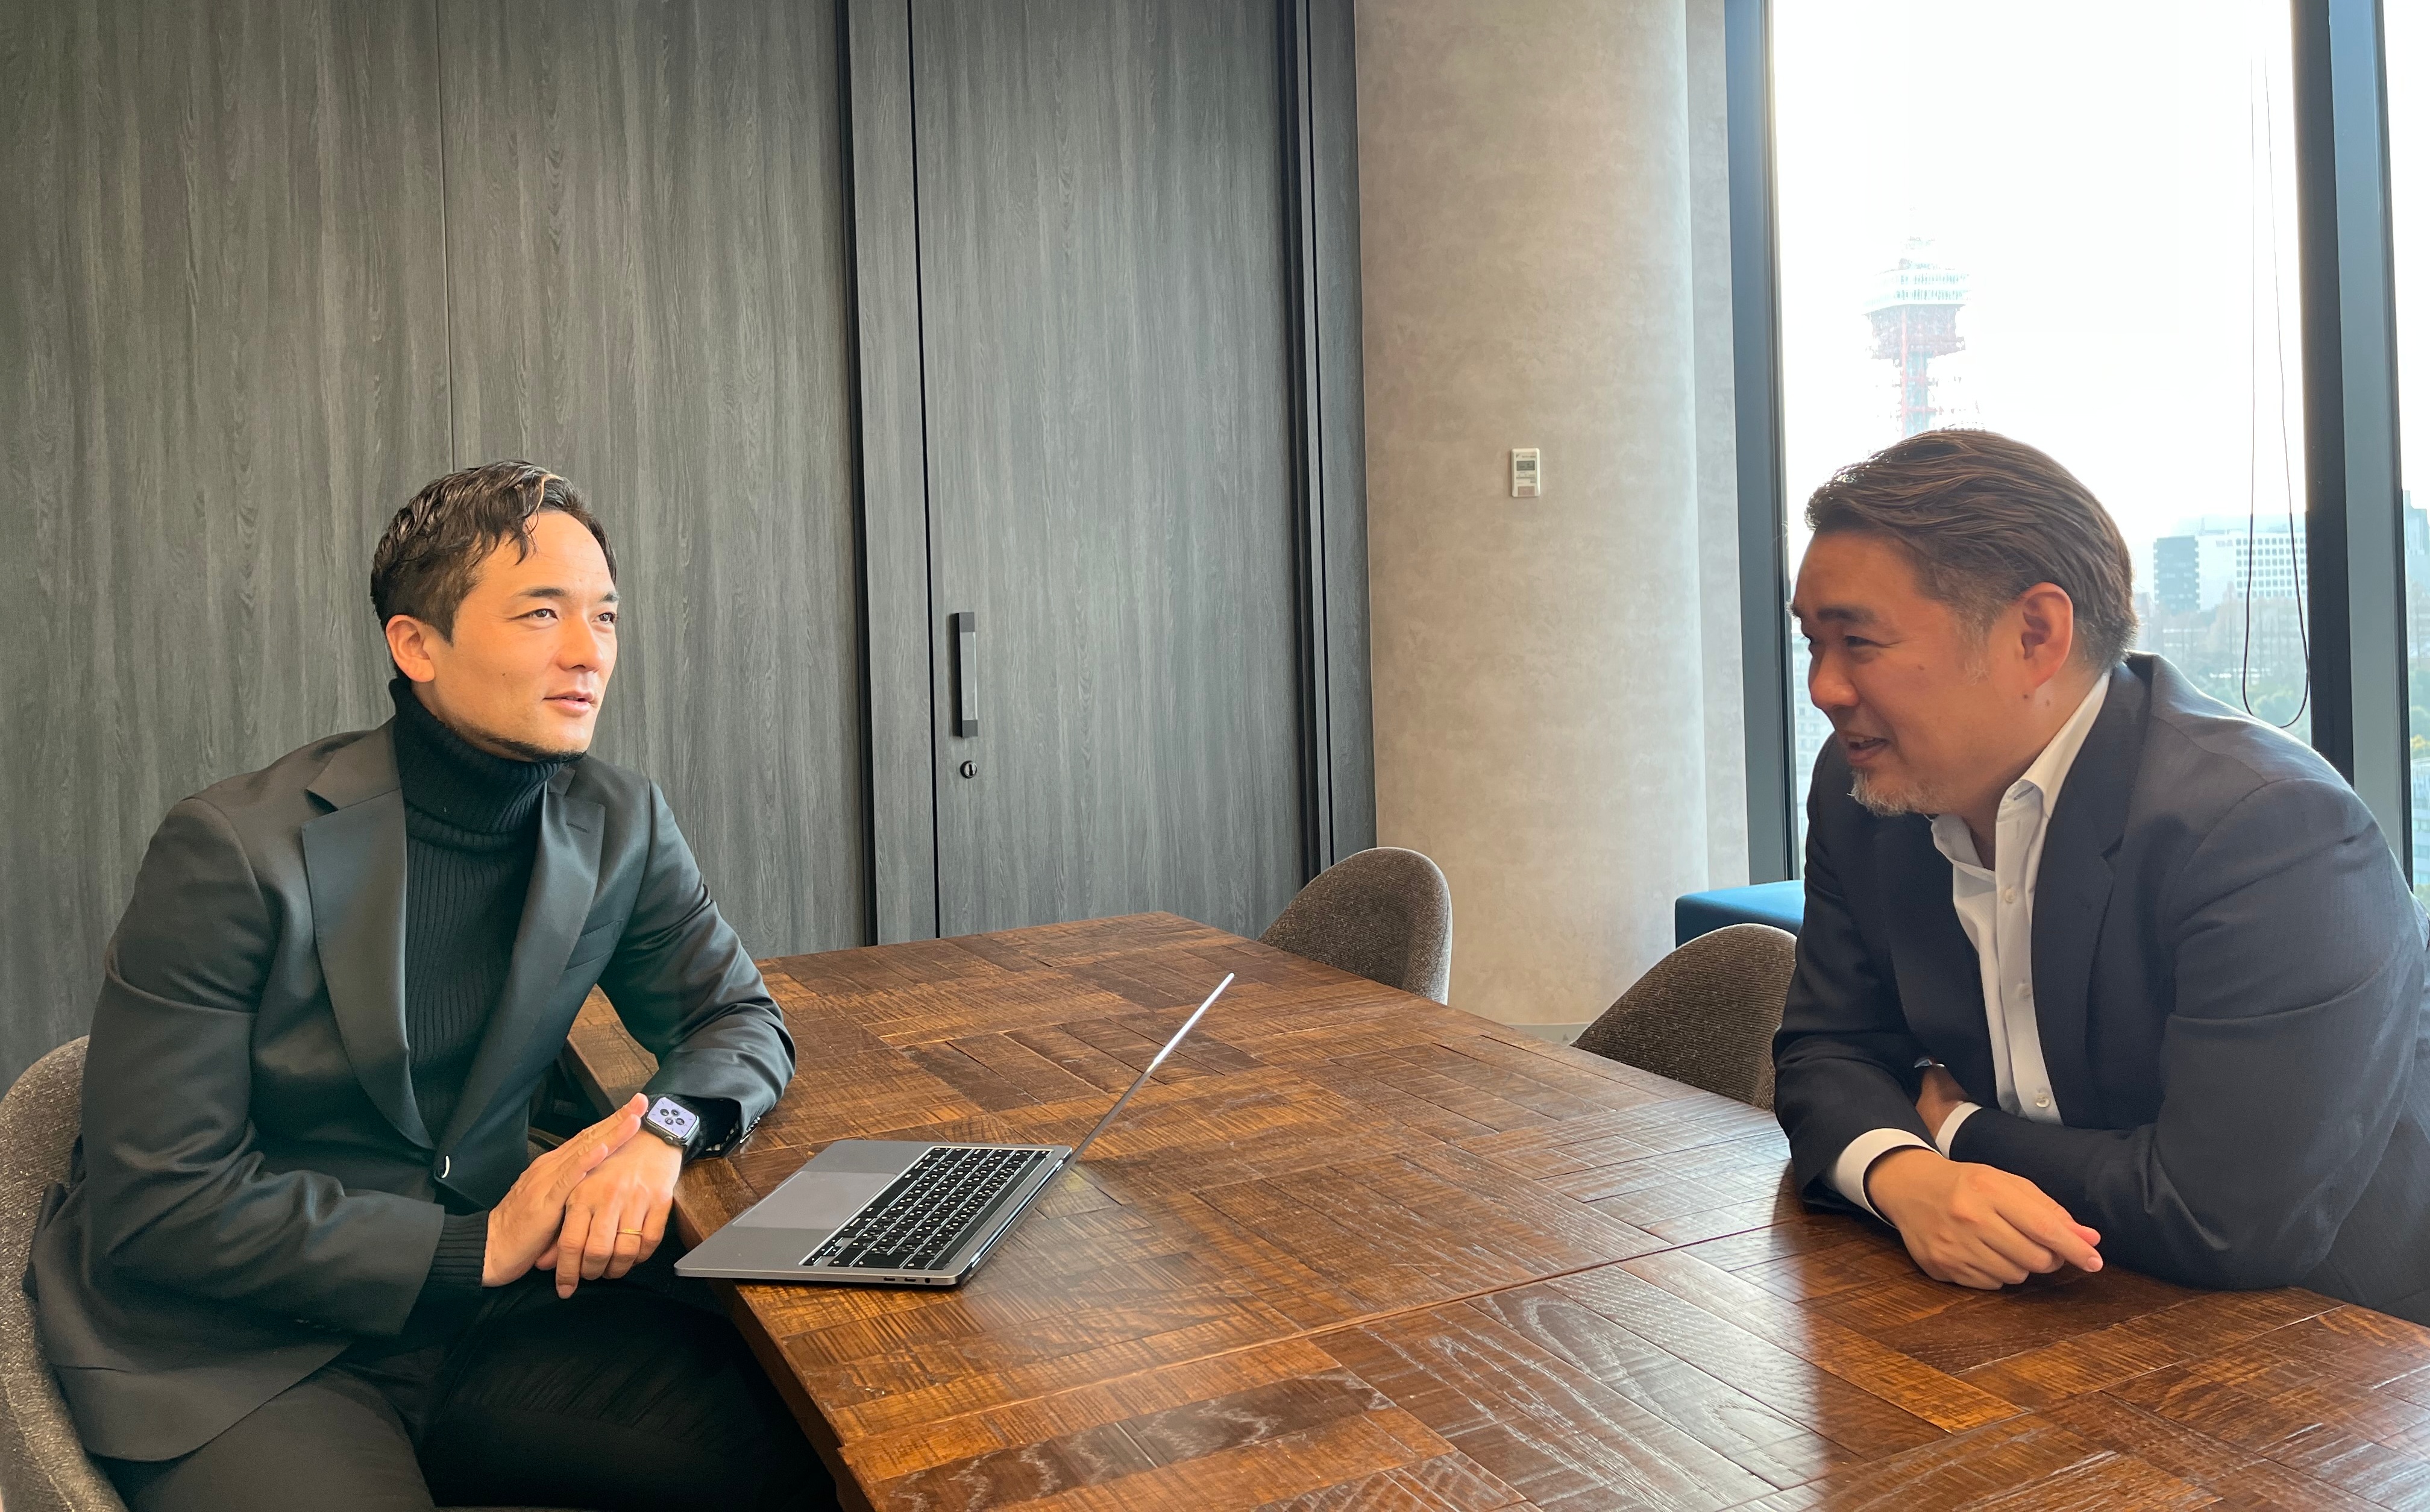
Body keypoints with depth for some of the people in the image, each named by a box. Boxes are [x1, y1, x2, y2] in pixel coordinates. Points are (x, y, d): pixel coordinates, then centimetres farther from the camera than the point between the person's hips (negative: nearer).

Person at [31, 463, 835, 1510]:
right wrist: (477, 1247, -19)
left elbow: (739, 1019, 10)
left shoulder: (620, 826, -2)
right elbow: (155, 1208, -14)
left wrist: (665, 1128, -14)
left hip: (479, 1299, 4)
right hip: (228, 1348, -3)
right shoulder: (233, 852, -16)